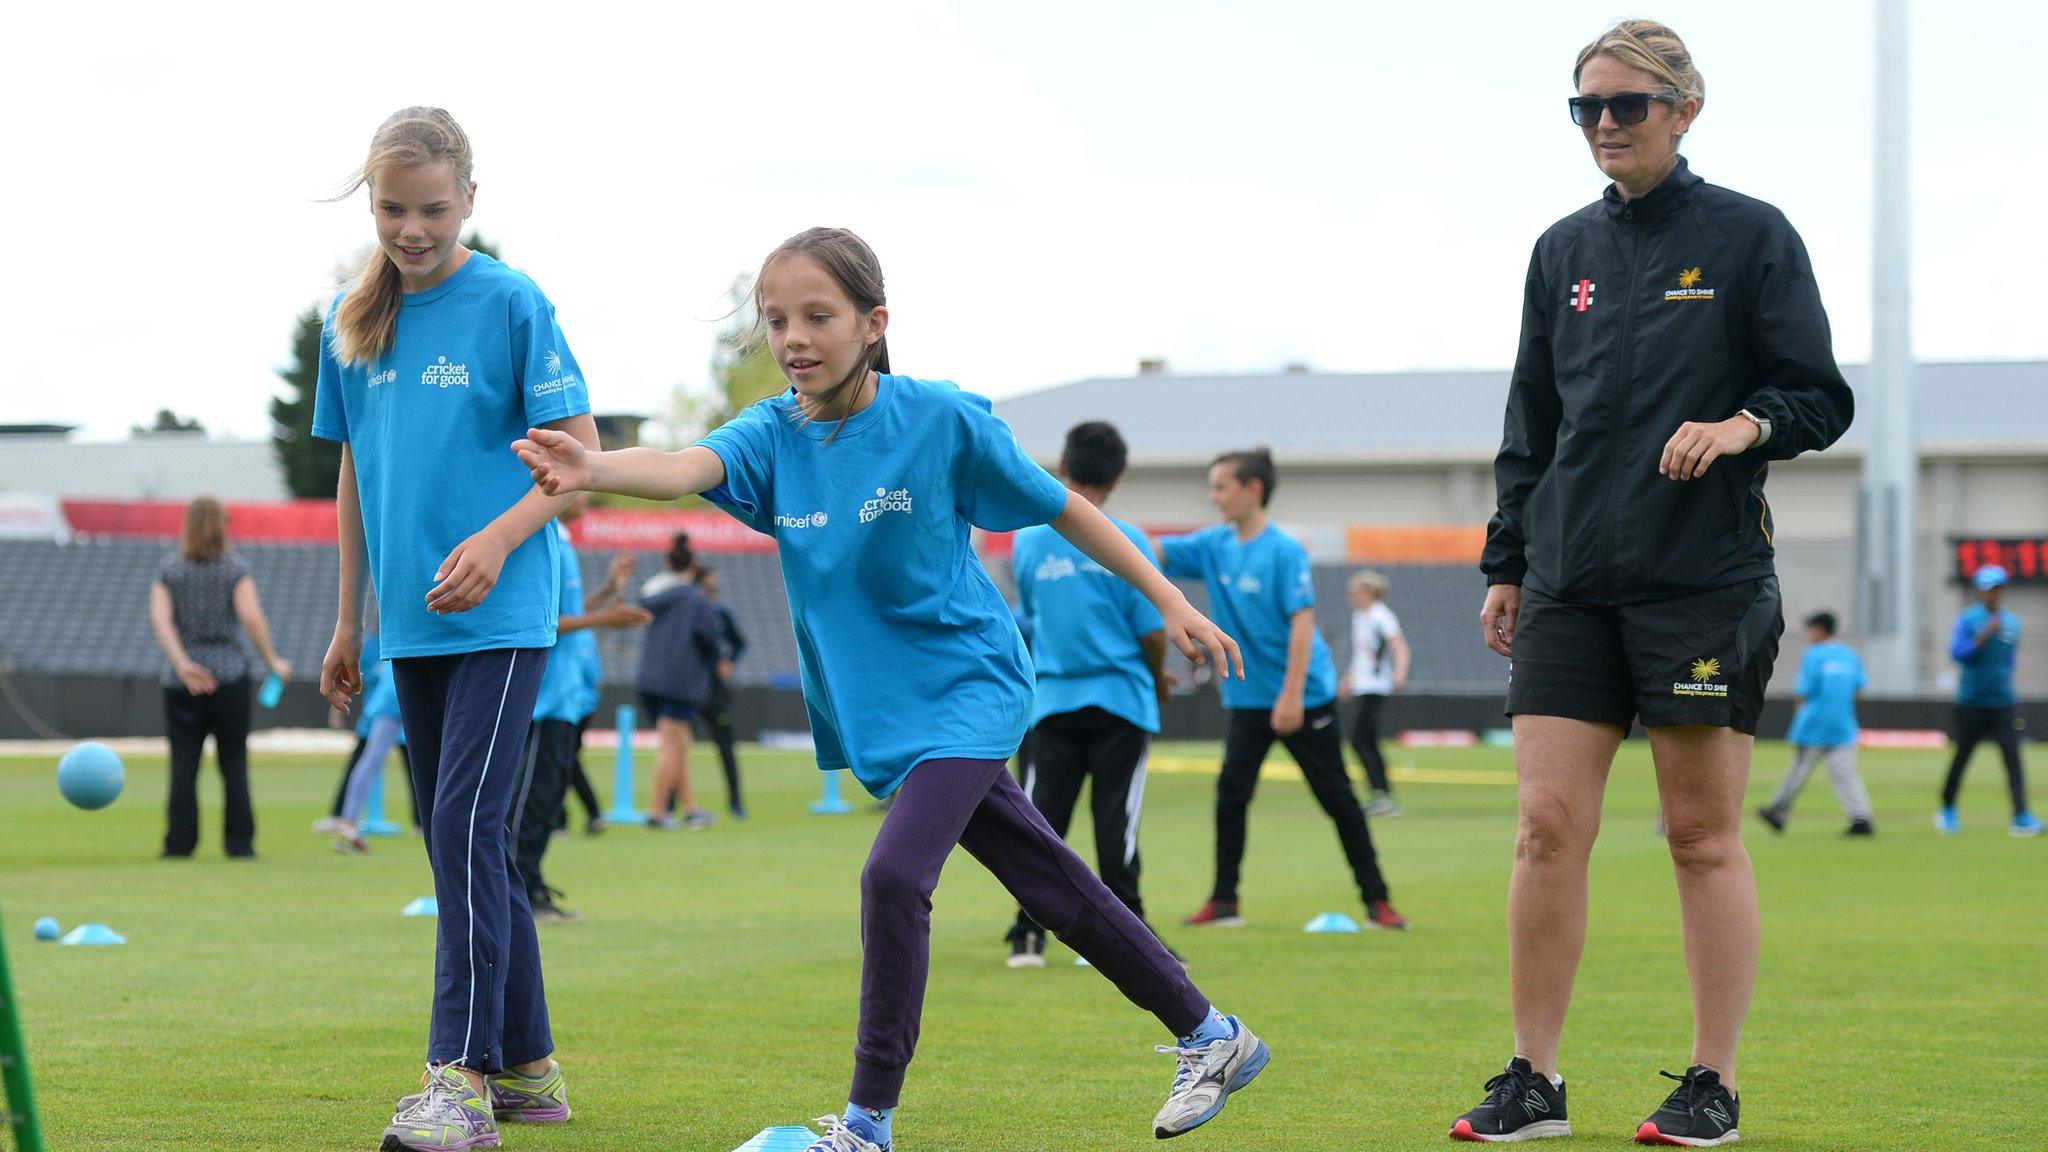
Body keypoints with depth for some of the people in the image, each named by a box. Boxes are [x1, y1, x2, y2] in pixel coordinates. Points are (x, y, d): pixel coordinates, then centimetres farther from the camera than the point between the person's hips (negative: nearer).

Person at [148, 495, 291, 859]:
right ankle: (239, 842, 4)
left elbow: (159, 618, -8)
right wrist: (272, 662, -4)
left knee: (183, 765, 2)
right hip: (229, 675, -1)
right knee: (234, 764, 5)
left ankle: (179, 843, -2)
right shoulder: (235, 569, 0)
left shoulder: (168, 570, 5)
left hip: (182, 680, 1)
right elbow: (251, 617, -13)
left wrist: (182, 664, -15)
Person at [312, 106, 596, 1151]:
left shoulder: (512, 305, -7)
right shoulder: (351, 322, 10)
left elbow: (581, 455, -7)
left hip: (500, 617, -6)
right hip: (411, 623, 6)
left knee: (467, 827, -15)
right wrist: (348, 622, 18)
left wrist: (496, 539, -21)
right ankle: (527, 1067, 19)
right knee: (461, 842, 10)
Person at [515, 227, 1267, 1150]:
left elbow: (1062, 509, -3)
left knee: (894, 875, -22)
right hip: (878, 716, 5)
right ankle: (1210, 1038, 30)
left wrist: (1171, 605, 0)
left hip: (966, 686, -5)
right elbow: (683, 470, -29)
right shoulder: (773, 436, -6)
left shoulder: (940, 418, -15)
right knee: (1051, 885, 14)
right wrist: (591, 468, -51)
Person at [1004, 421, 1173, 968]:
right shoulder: (1127, 541, -8)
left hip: (1052, 701, 2)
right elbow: (1152, 631, -7)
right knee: (1116, 822, -1)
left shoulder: (1027, 540, 2)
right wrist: (1158, 677, 12)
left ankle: (1028, 936, 4)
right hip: (1121, 698, -2)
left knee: (1041, 819, 7)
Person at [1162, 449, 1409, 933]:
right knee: (1230, 794, -2)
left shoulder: (1284, 551, -15)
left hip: (1304, 698, -6)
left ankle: (1377, 901, 7)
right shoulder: (1215, 545, 4)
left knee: (1337, 798, 0)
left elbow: (1303, 623, -19)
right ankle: (1223, 902, 5)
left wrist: (1291, 696, -24)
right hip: (1248, 698, 6)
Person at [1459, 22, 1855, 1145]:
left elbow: (1821, 398, 1)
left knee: (1704, 837, 0)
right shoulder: (1564, 252, 14)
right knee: (1547, 826, -2)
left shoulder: (1751, 236, 1)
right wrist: (1504, 564, 14)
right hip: (1571, 582, 4)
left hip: (1706, 579, -4)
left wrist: (1743, 425, -19)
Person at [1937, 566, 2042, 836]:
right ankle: (1947, 811, 26)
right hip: (1971, 704, -3)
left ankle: (2021, 817, -16)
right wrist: (1985, 636, -24)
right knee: (1962, 758, 7)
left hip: (2004, 704, 3)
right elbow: (1957, 653, -16)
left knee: (2013, 757, -11)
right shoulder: (1968, 619, -4)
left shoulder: (2012, 622, 10)